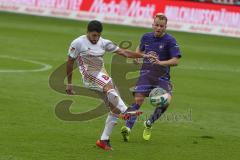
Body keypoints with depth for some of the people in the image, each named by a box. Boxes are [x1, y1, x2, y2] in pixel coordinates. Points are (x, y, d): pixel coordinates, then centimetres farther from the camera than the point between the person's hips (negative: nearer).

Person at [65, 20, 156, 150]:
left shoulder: (104, 43, 10)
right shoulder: (78, 43, -3)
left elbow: (123, 52, 10)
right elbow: (70, 62, 3)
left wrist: (144, 56, 3)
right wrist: (69, 83, 3)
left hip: (102, 75, 6)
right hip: (89, 76, -6)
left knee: (115, 108, -4)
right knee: (109, 87, -36)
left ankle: (104, 140, 0)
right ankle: (126, 111, -48)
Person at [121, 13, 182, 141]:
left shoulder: (170, 41, -6)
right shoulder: (146, 37, 8)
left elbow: (175, 61, -12)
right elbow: (140, 48, 31)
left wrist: (161, 63, -26)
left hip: (162, 77, -2)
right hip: (146, 74, 2)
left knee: (166, 100, -21)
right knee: (138, 99, -14)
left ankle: (149, 123, 2)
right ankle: (128, 127, -15)